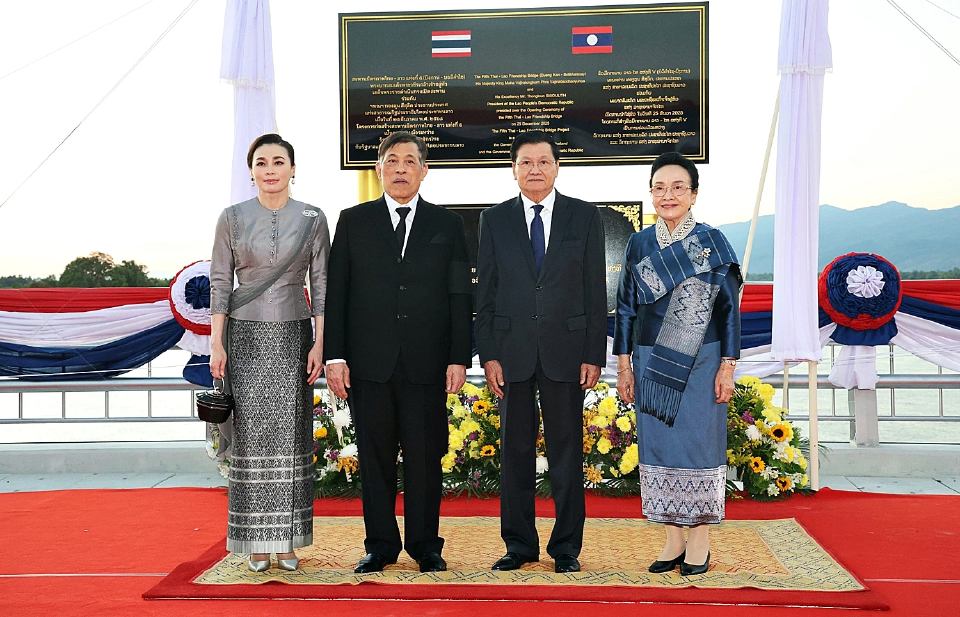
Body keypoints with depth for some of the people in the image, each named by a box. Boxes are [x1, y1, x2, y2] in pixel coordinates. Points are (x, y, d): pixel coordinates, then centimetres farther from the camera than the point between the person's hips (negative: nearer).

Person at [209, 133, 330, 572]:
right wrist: (216, 343, -3)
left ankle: (288, 540, 11)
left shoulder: (312, 219, 3)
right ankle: (256, 539, 9)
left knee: (290, 434, 1)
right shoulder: (232, 218, 3)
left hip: (293, 336, 0)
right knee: (251, 434, -1)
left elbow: (321, 283, 2)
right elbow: (220, 283, 4)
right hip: (245, 337, 0)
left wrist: (319, 343, -5)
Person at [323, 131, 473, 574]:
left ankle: (425, 545, 17)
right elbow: (335, 293, 5)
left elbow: (460, 296, 6)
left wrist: (459, 358, -2)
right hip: (369, 363, 0)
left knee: (425, 456, 3)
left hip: (427, 363, 0)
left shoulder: (447, 224, 9)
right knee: (375, 456, 6)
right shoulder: (353, 221, 8)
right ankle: (380, 545, 19)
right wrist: (334, 356, -3)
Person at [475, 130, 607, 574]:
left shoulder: (585, 217, 5)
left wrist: (594, 354, -3)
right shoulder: (494, 220, 7)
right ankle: (519, 544, 19)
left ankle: (566, 547, 16)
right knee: (515, 450, 7)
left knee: (567, 451, 5)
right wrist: (488, 355, -3)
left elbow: (595, 290, 3)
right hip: (512, 351, 1)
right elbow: (485, 293, 5)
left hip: (566, 351, -1)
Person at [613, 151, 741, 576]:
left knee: (698, 443, 2)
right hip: (652, 363, 3)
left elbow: (729, 306, -2)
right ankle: (674, 539, 17)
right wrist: (623, 366, 4)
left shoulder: (711, 242, -1)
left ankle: (700, 542, 14)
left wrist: (728, 366, -7)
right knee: (658, 443, 5)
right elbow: (626, 306, 8)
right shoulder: (639, 244, 6)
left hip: (700, 362, -3)